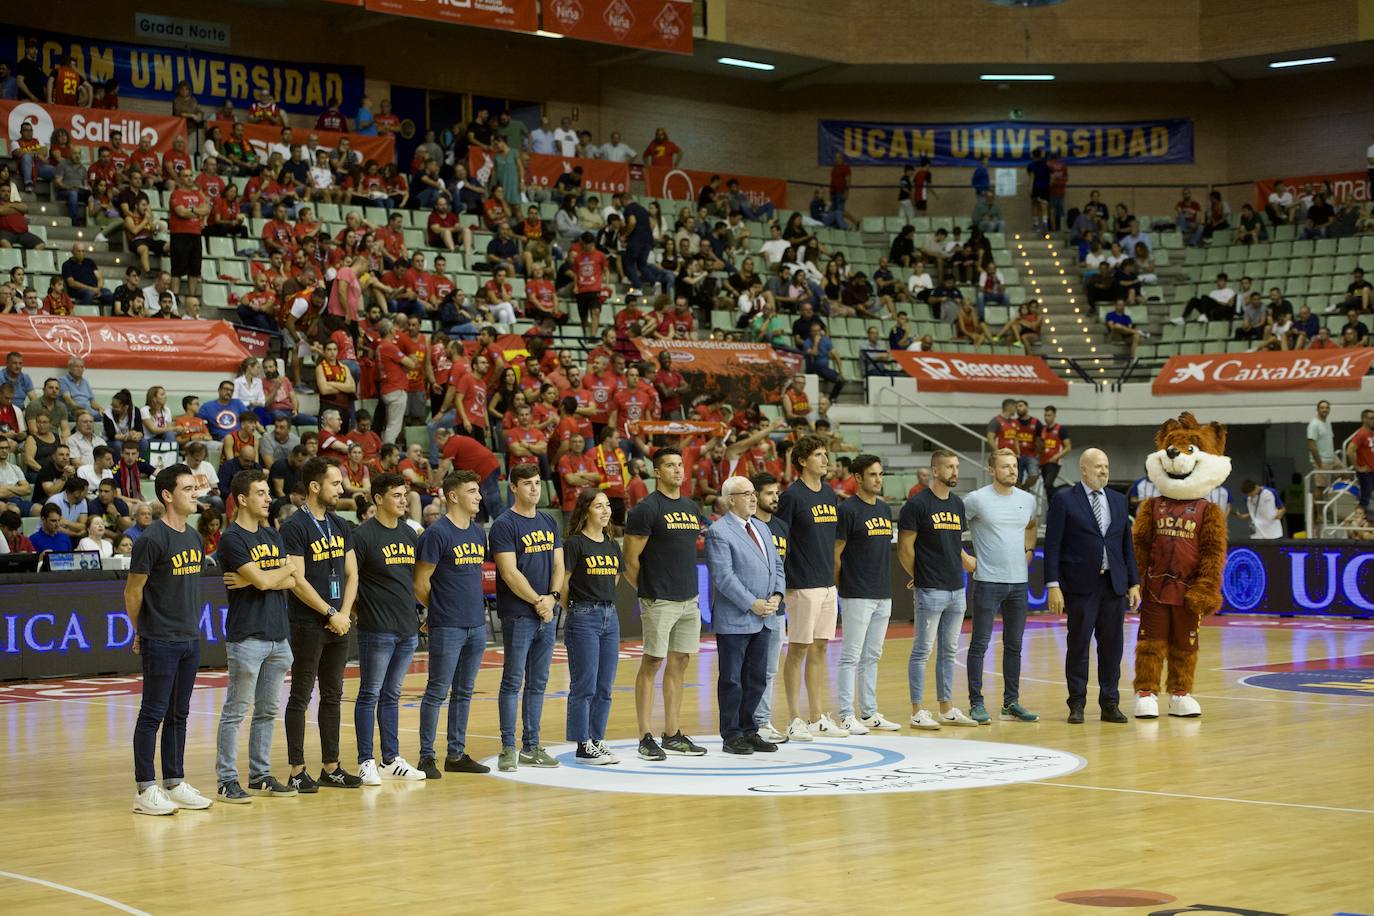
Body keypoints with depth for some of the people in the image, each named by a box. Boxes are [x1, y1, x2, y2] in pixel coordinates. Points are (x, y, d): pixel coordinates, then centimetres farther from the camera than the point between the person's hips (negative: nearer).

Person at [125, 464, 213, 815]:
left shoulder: (195, 538, 11)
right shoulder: (152, 539, -14)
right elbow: (132, 592, -9)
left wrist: (191, 625, 14)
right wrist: (141, 633, 0)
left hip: (190, 640, 7)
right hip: (160, 642, -7)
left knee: (179, 715, 12)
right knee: (153, 714, -3)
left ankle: (175, 783, 19)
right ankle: (146, 790, 1)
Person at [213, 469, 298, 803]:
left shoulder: (272, 535, 14)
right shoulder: (232, 539, -10)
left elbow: (290, 582, 5)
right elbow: (264, 580, -18)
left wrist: (251, 581, -10)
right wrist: (288, 568, 1)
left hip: (278, 635, 7)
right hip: (247, 636, -7)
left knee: (267, 711, 11)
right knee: (235, 710, -3)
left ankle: (260, 776, 19)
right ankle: (226, 780, 1)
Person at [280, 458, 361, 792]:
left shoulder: (340, 526, 12)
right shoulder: (295, 527, -11)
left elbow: (351, 575, 12)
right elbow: (297, 581, -17)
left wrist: (344, 613, -3)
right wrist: (330, 613, -14)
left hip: (338, 625, 7)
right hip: (308, 624, -7)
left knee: (332, 697, 11)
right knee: (300, 698, -1)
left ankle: (331, 768, 18)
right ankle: (297, 772, 3)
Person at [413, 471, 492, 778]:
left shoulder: (479, 533, 12)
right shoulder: (437, 533, -11)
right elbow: (420, 583, -9)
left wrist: (474, 608, 13)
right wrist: (438, 610, 3)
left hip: (476, 625, 7)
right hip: (447, 627, -7)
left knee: (464, 693, 12)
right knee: (437, 692, -2)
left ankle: (456, 755, 19)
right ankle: (427, 757, 4)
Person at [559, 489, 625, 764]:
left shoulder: (612, 545, 12)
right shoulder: (574, 544, -9)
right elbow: (562, 583, -7)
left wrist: (603, 604, 15)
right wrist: (576, 608, 3)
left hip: (609, 616, 7)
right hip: (583, 618, -7)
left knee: (604, 687, 9)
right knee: (584, 686, -3)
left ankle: (597, 741, 16)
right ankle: (583, 746, 2)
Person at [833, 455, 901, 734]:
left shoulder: (885, 509, 13)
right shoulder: (848, 510, -10)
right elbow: (836, 554, -9)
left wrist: (885, 581, 14)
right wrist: (842, 587, -5)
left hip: (883, 595, 7)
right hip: (857, 596, -7)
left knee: (872, 656, 12)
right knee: (851, 657, -3)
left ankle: (869, 713, 18)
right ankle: (847, 716, 1)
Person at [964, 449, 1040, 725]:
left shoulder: (1027, 500, 8)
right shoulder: (977, 499, -8)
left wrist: (1028, 551, 16)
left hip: (1019, 581, 5)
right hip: (987, 581, -5)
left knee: (1014, 645, 10)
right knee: (980, 644, -2)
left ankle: (1011, 703, 17)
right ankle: (976, 704, 3)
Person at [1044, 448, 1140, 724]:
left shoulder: (1118, 500, 13)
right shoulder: (1064, 500, -2)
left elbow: (1127, 544, 15)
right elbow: (1052, 546, -6)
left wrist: (1134, 582, 9)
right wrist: (1053, 586, -12)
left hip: (1114, 584, 4)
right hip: (1081, 585, -4)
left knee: (1111, 646, 6)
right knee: (1079, 645, 1)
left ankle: (1110, 704, 13)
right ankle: (1077, 705, 8)